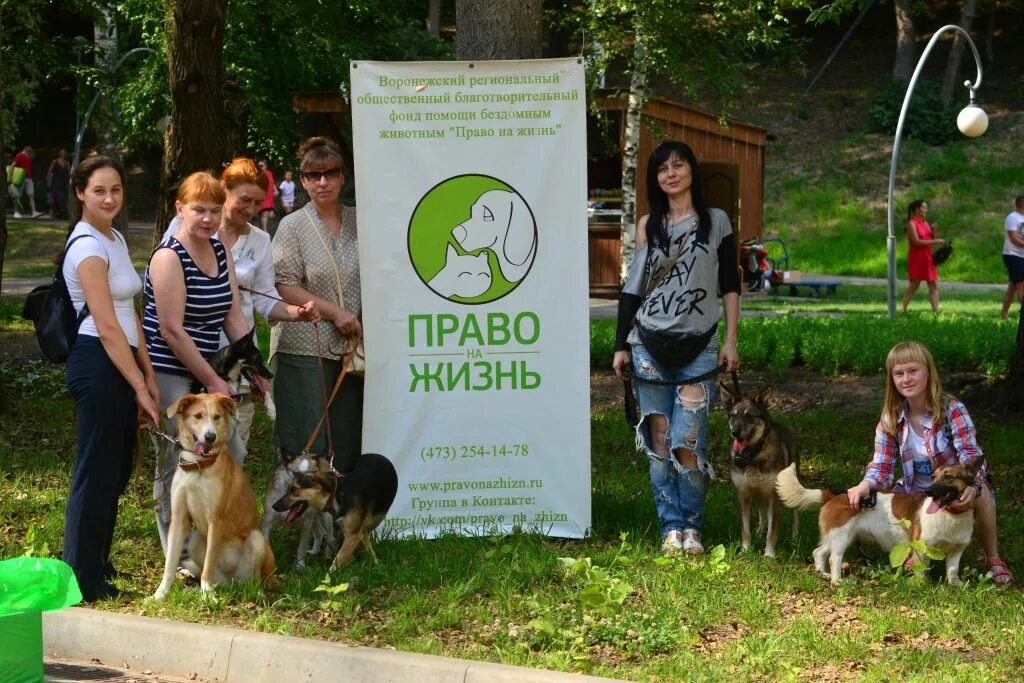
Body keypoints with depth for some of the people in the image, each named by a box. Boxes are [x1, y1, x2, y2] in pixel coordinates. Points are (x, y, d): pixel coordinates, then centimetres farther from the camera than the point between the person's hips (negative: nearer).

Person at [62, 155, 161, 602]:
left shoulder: (115, 239, 14)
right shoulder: (88, 247, -15)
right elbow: (107, 327, -18)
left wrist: (149, 376, 11)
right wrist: (140, 386, -18)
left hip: (120, 363, 10)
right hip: (97, 363, -10)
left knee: (117, 469, 16)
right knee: (97, 472, -3)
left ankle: (95, 564, 28)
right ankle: (84, 580, 6)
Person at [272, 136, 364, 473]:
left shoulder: (358, 221, 10)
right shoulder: (293, 226, -3)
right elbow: (284, 286, -8)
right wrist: (334, 312, -13)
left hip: (352, 345, 4)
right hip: (306, 348, -4)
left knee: (349, 441, 6)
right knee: (307, 444, -4)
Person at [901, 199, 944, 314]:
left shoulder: (925, 223, 14)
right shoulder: (912, 224, -9)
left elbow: (930, 242, 18)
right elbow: (916, 241, -19)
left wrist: (933, 231, 0)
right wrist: (935, 241, -19)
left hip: (927, 259, 7)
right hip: (916, 259, -7)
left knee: (934, 285, 0)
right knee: (914, 285, -2)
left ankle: (936, 310, -3)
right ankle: (904, 310, 8)